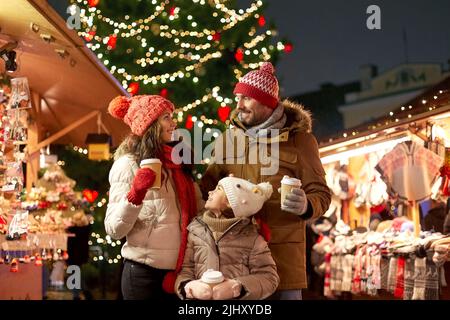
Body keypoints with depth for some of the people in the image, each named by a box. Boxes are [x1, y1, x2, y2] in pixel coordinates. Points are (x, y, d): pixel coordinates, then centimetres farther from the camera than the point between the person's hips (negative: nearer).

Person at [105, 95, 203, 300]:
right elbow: (114, 230, -13)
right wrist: (135, 194, -27)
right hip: (145, 274, -6)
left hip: (179, 272, 6)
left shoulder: (176, 163, 10)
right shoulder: (128, 165, -8)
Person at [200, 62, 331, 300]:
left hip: (282, 251, -3)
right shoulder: (227, 139, 12)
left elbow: (320, 194, 1)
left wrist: (305, 206, -21)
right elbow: (207, 186, 16)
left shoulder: (299, 139, 3)